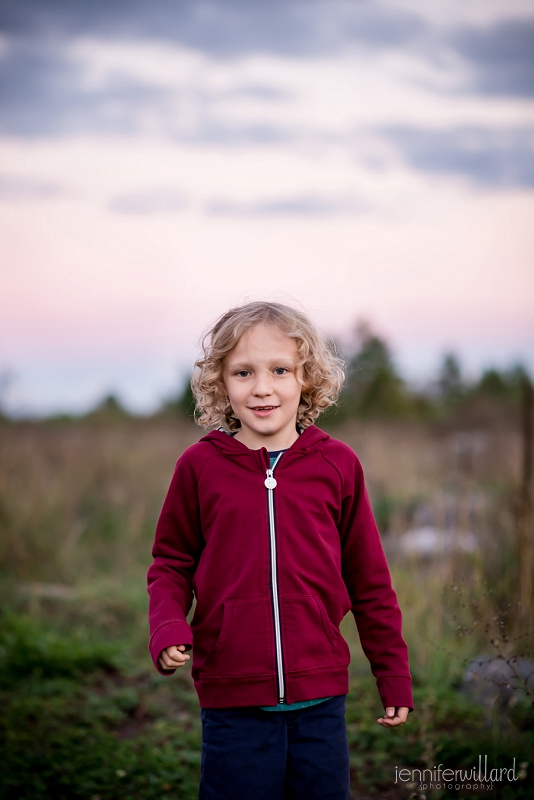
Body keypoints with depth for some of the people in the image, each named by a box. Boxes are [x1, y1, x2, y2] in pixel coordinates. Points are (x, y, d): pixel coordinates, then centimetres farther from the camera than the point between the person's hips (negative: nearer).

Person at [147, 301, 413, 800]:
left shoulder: (337, 465, 0)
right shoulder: (201, 465, -2)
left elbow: (370, 580, 7)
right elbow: (171, 563, 8)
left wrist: (393, 676, 10)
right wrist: (167, 628, -11)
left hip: (320, 697, 1)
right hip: (232, 701, -1)